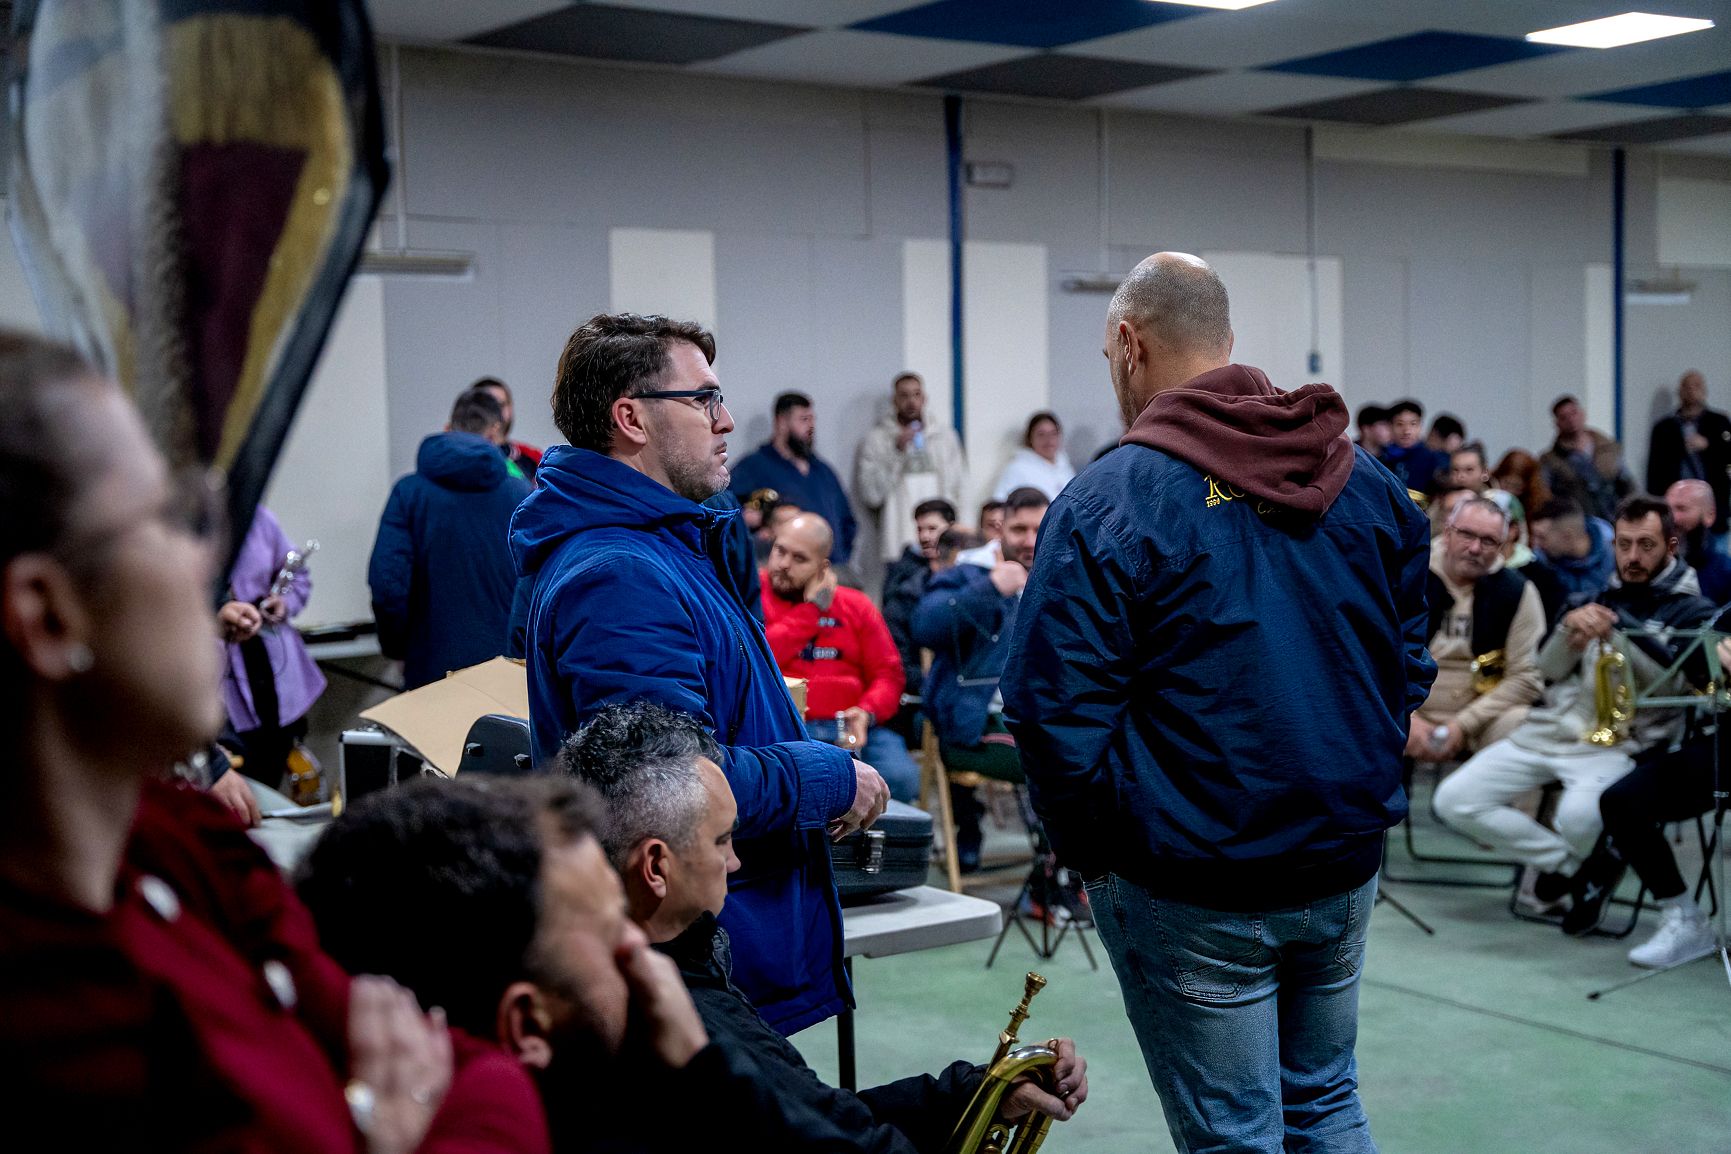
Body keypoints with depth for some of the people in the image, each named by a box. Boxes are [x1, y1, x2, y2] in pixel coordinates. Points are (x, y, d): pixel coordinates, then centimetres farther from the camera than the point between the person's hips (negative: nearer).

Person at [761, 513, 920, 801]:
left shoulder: (855, 605, 18)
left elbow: (888, 673, 12)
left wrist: (867, 712, -10)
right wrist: (812, 608, -1)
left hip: (852, 728, 3)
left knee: (901, 779, -26)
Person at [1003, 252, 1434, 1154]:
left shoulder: (1104, 505, -14)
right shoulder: (1367, 484, 5)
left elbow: (1055, 715, -17)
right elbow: (1409, 665, 10)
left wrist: (1088, 851, -3)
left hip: (1191, 892, -5)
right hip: (1346, 870, 6)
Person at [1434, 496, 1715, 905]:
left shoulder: (1691, 610, 3)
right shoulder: (1602, 593, 18)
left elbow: (1672, 685, -12)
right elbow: (1549, 670, 14)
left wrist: (1615, 635, -21)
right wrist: (1569, 627, -6)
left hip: (1618, 741, -5)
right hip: (1550, 728, 6)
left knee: (1578, 817, -37)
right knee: (1454, 799, -10)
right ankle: (1566, 863, 1)